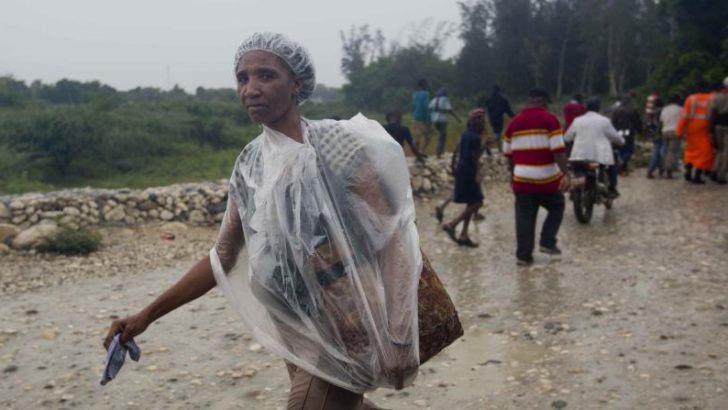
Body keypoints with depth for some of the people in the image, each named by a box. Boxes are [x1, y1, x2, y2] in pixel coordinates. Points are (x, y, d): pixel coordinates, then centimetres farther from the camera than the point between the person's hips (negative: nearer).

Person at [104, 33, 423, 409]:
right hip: (293, 329, 6)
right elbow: (223, 258, 6)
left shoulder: (339, 146, -18)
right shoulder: (249, 164, 0)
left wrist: (397, 338, -22)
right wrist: (148, 315, 4)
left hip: (341, 328, -6)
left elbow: (394, 237, -18)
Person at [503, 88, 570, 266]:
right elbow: (558, 150, -15)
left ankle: (524, 255, 7)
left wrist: (514, 173, 28)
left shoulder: (514, 122, 8)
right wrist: (566, 173, -15)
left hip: (522, 179, 3)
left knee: (524, 217, 7)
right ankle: (547, 242, 12)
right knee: (556, 208, 20)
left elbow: (508, 152, 15)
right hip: (547, 178, -3)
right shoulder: (549, 119, -6)